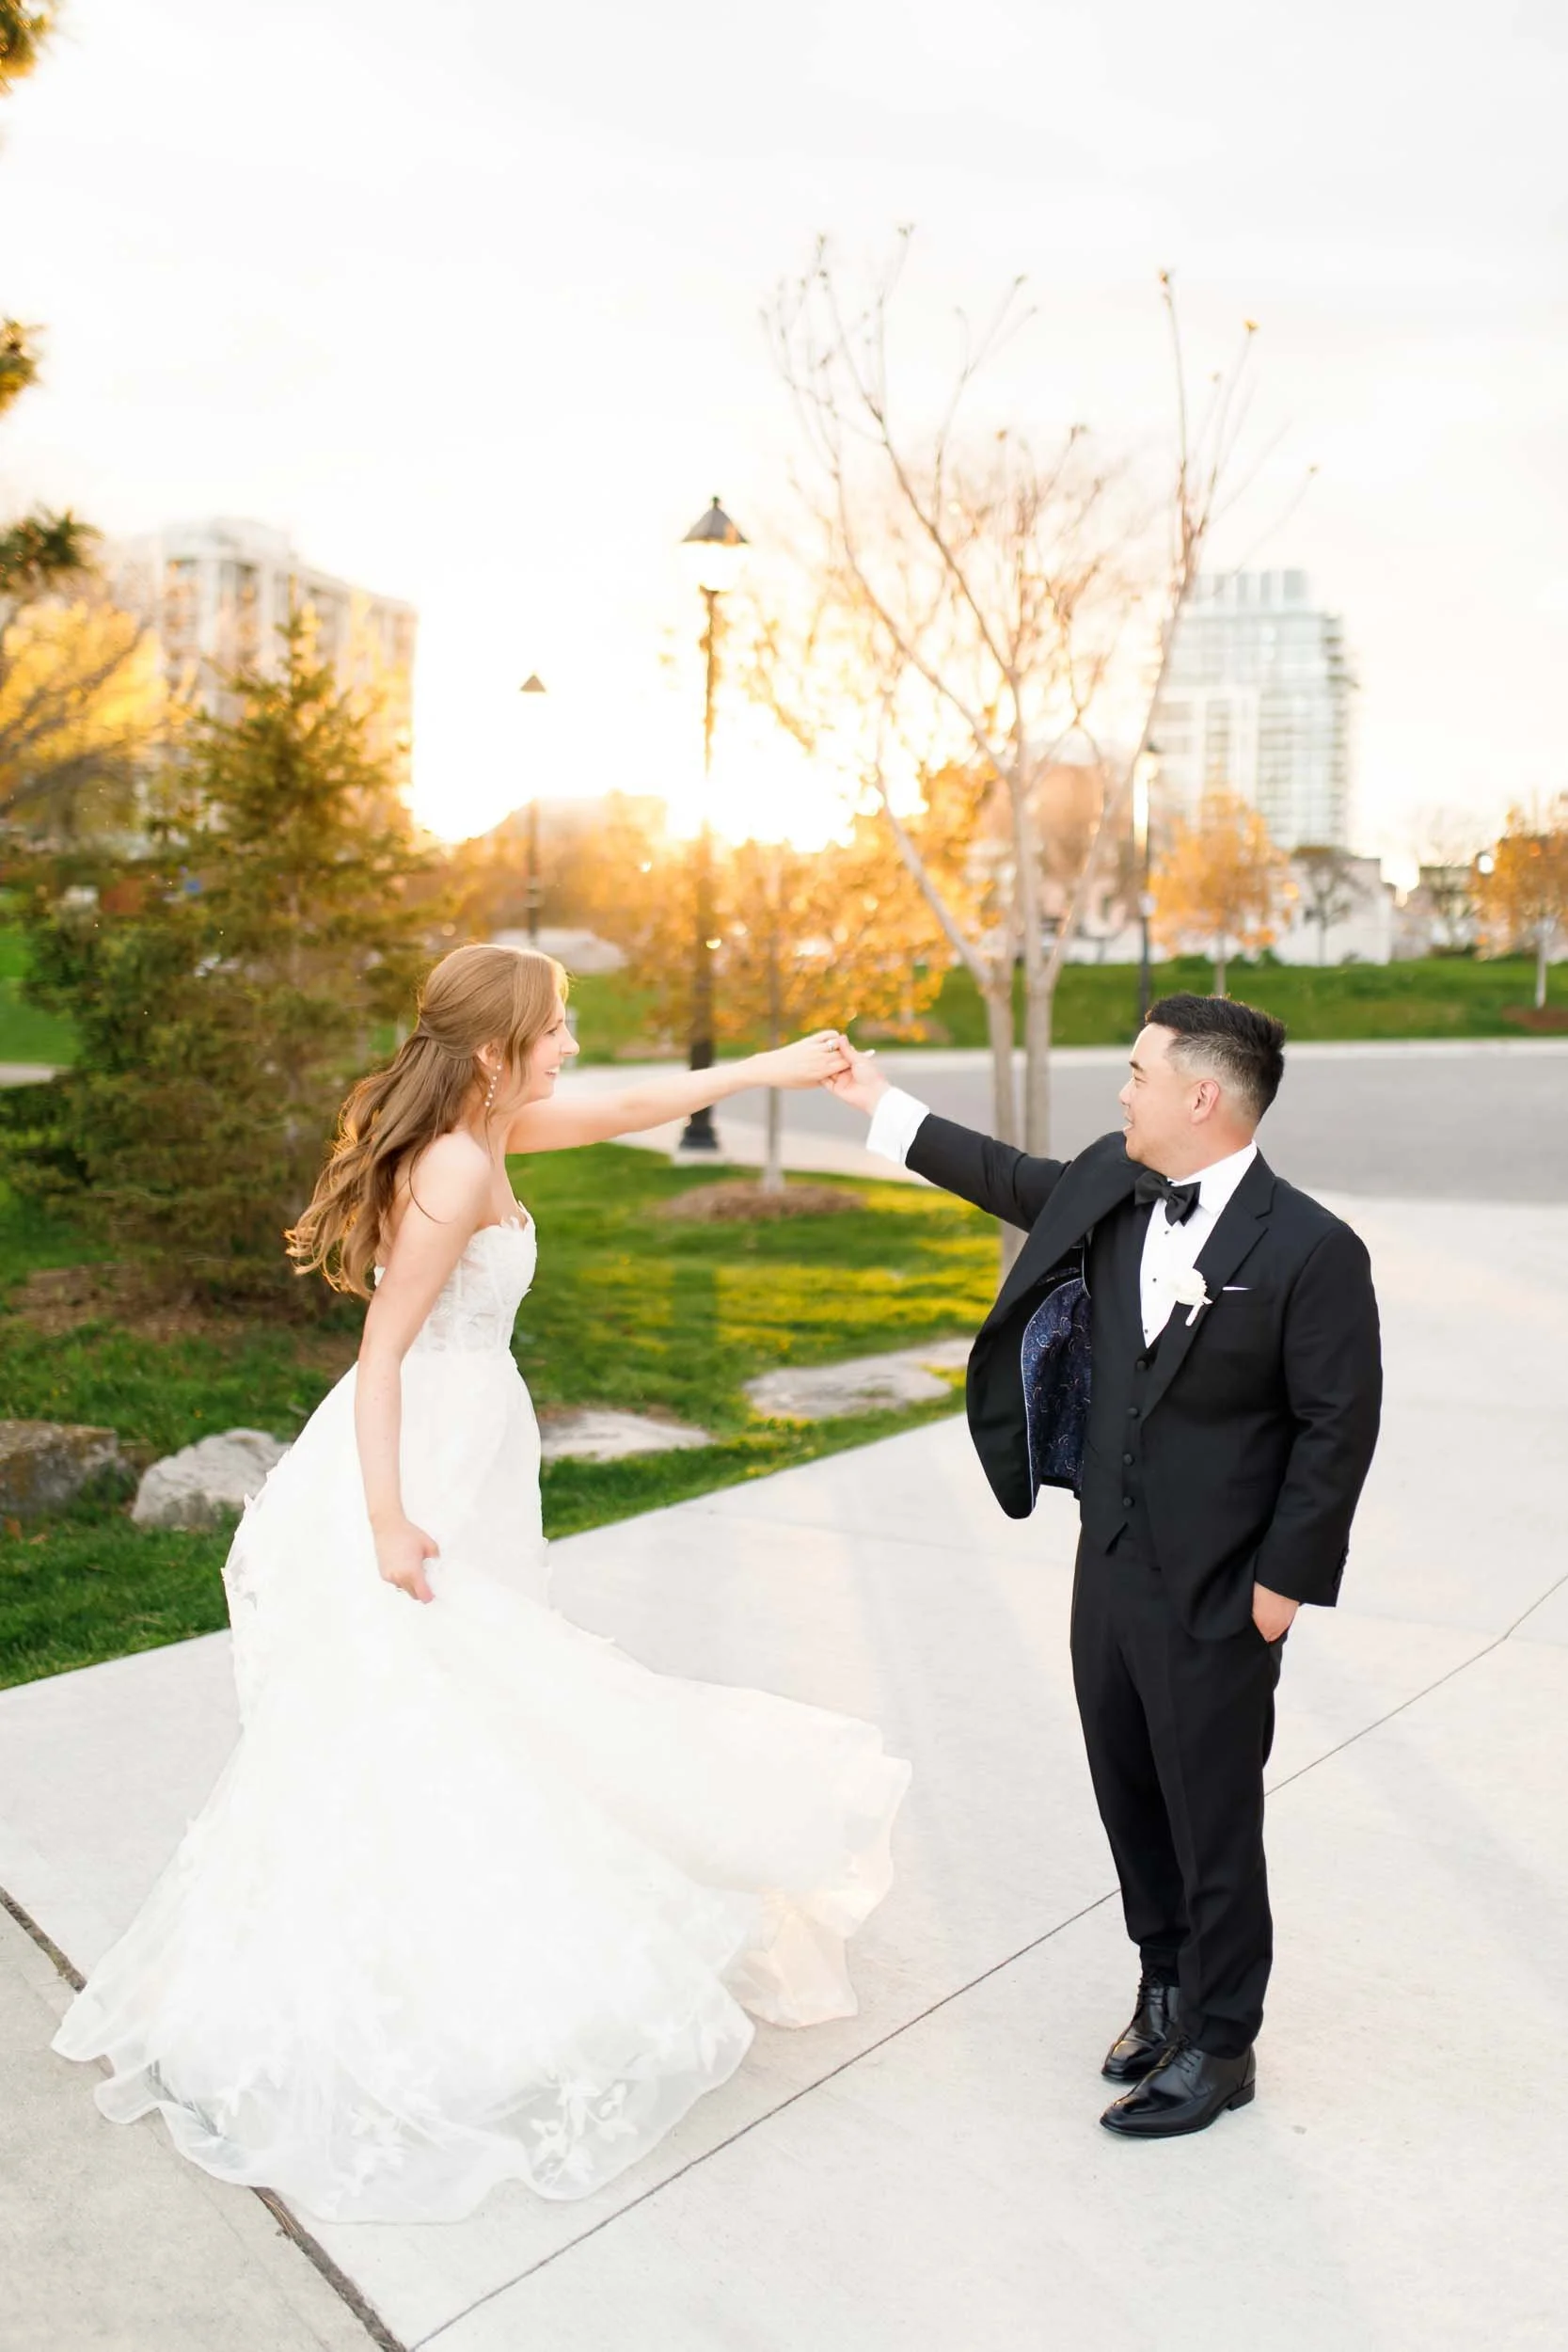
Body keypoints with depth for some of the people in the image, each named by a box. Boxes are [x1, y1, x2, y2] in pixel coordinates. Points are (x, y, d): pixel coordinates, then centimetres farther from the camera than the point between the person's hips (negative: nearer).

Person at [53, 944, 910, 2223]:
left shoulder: (482, 1133, 6)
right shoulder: (456, 1169, -20)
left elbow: (628, 1109, 18)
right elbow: (384, 1349, -20)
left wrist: (770, 1067, 18)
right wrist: (388, 1520, -21)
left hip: (460, 1461, 10)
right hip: (418, 1479, -10)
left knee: (464, 1727, 17)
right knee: (410, 1745, 0)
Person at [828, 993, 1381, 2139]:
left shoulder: (1312, 1250, -20)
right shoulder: (1109, 1184, -1)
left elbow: (1338, 1428, -15)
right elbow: (1016, 1180, 19)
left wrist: (1284, 1581, -13)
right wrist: (885, 1104, 23)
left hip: (1218, 1592, -7)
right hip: (1111, 1562, 7)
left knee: (1213, 1820, 9)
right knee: (1129, 1794, 21)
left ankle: (1219, 2044, 29)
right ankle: (1167, 1981, 44)